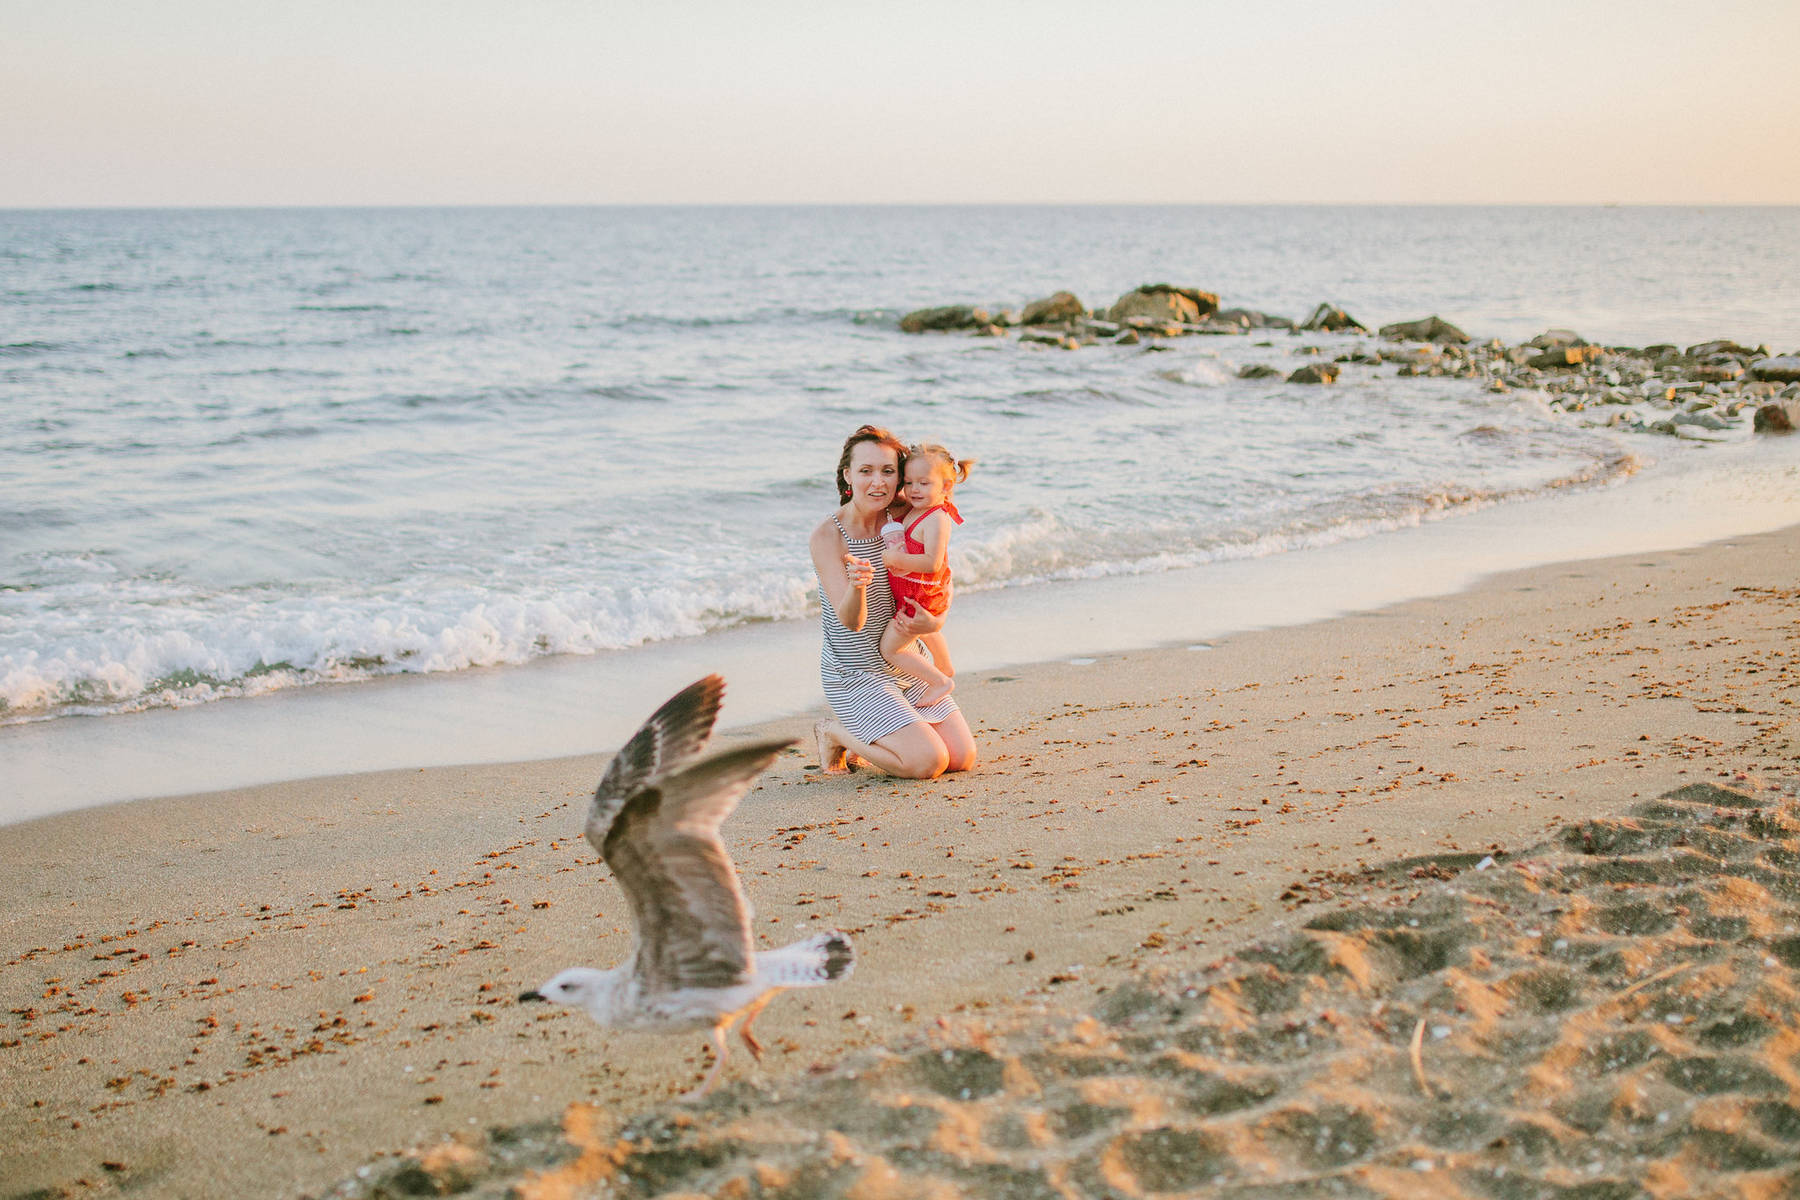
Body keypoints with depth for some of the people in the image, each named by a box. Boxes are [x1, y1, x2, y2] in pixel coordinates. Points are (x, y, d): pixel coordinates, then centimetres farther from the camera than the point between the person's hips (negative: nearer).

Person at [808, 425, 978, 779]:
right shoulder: (827, 536, -19)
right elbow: (851, 620, -26)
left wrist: (934, 622, -18)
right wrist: (857, 585, -49)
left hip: (908, 666, 6)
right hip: (855, 676, -6)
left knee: (962, 757, 1)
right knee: (928, 762, -17)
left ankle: (870, 735, 22)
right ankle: (836, 733, 7)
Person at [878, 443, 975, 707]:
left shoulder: (937, 519, -28)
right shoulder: (912, 510, -1)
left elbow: (932, 562, -36)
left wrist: (897, 559, -30)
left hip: (920, 599, -10)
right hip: (912, 596, 10)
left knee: (889, 648, -6)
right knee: (927, 632, 37)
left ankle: (940, 682, 3)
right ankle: (946, 669, 64)